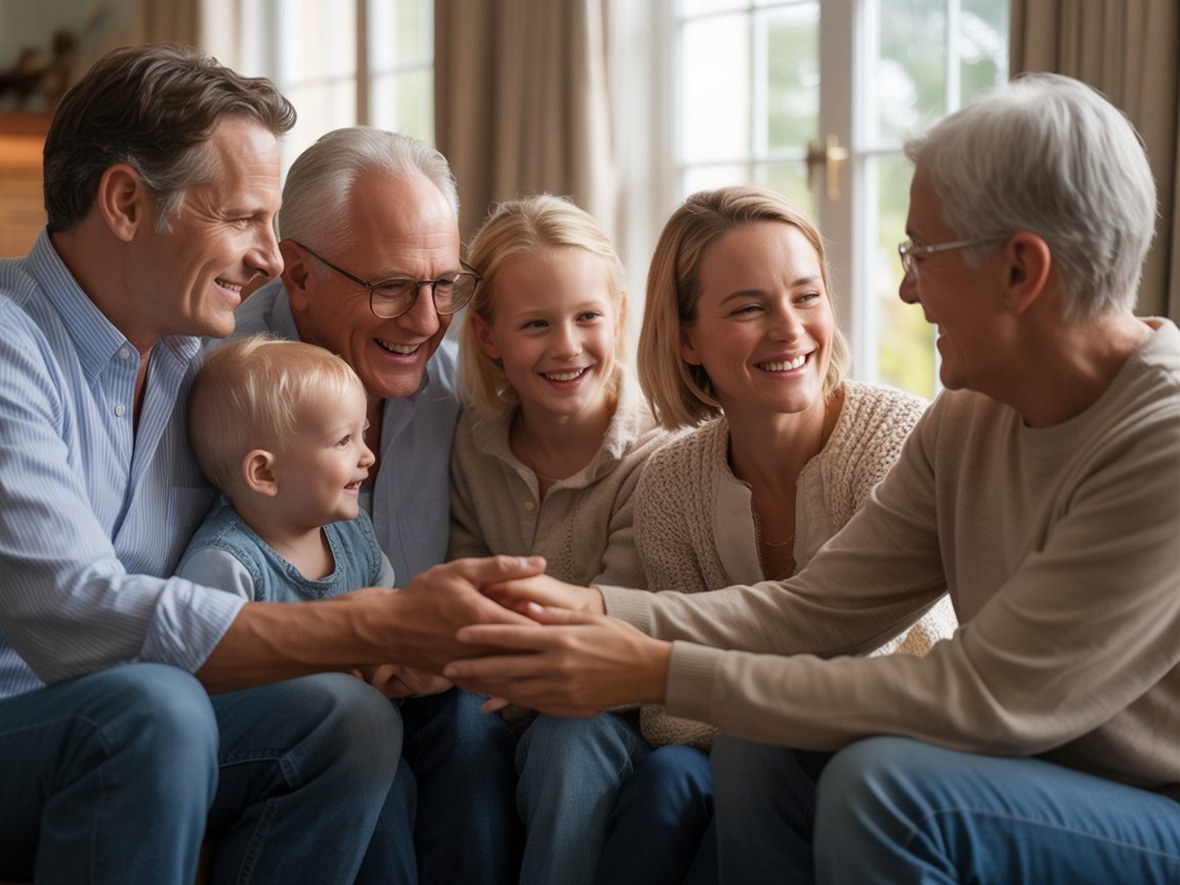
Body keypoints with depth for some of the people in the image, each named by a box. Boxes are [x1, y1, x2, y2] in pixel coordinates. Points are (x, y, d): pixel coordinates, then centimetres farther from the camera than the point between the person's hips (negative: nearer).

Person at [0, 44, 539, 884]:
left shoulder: (197, 356, 4)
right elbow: (75, 617, -31)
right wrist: (382, 626, -31)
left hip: (114, 741, 6)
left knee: (349, 717, -14)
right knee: (155, 707, -32)